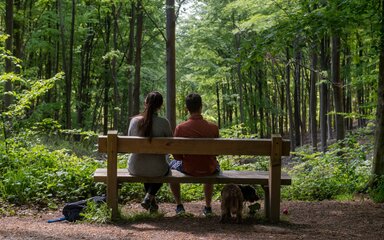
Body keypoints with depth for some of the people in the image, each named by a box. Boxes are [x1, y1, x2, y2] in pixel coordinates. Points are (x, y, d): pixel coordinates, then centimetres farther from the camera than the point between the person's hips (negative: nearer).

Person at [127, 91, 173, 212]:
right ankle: (149, 197, 15)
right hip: (157, 170, -2)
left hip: (135, 169, 2)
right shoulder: (163, 122, -15)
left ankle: (153, 203, 41)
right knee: (165, 169, 35)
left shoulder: (134, 120, -9)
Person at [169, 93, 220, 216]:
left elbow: (176, 156, -10)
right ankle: (208, 207, 38)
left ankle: (179, 205, 33)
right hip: (209, 170, 1)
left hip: (188, 169, -1)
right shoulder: (213, 127, -17)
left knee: (171, 165, 33)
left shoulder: (180, 128, -19)